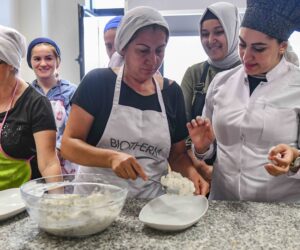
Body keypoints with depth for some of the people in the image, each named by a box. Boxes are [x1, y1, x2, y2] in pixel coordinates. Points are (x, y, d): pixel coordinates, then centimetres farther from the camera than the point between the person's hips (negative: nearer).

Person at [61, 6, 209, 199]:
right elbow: (68, 144, -9)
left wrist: (192, 173, -13)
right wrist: (111, 157, -25)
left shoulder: (172, 91, 1)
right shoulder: (98, 82, -8)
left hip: (150, 202, 2)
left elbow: (177, 154, 8)